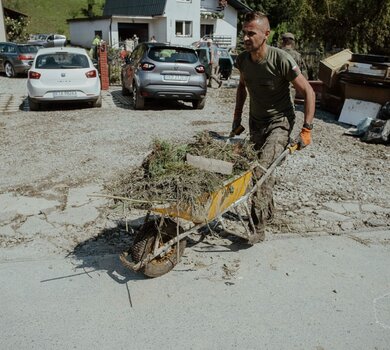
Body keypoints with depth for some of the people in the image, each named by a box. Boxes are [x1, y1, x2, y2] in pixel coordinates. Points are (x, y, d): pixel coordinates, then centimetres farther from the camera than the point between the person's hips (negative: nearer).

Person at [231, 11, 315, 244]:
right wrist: (237, 117, 14)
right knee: (264, 171, 16)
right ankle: (268, 211, 39)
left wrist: (307, 129, -21)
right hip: (256, 121, 6)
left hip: (280, 121, -6)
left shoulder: (281, 59, -22)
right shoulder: (243, 59, -4)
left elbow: (308, 91, -16)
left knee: (262, 170, -22)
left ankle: (259, 228, -15)